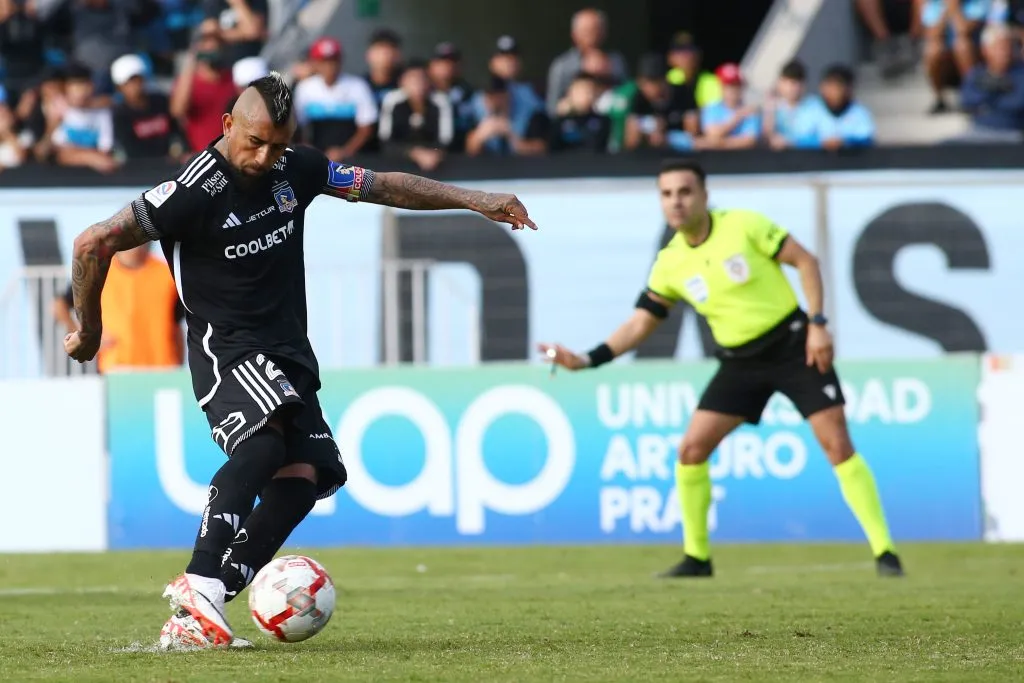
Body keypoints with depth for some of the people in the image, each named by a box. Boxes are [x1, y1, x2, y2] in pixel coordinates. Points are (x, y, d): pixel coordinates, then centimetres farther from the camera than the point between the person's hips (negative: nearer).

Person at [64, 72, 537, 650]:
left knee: (303, 475, -11)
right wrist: (89, 332, -3)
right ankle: (200, 587, -41)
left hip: (289, 355, 7)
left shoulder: (295, 169, 4)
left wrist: (473, 200, 13)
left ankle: (192, 619, -18)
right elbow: (94, 243, -13)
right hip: (227, 350, -7)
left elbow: (384, 186, 16)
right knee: (265, 440, -33)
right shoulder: (195, 190, -16)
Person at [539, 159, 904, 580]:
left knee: (837, 444, -11)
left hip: (793, 345, -4)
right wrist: (587, 360, -8)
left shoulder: (743, 226, -14)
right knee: (691, 449, -4)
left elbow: (804, 260, -8)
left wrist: (817, 323, -15)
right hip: (740, 361, 4)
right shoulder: (670, 264, -3)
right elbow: (639, 325, 3)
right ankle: (696, 556, 10)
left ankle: (884, 552, -7)